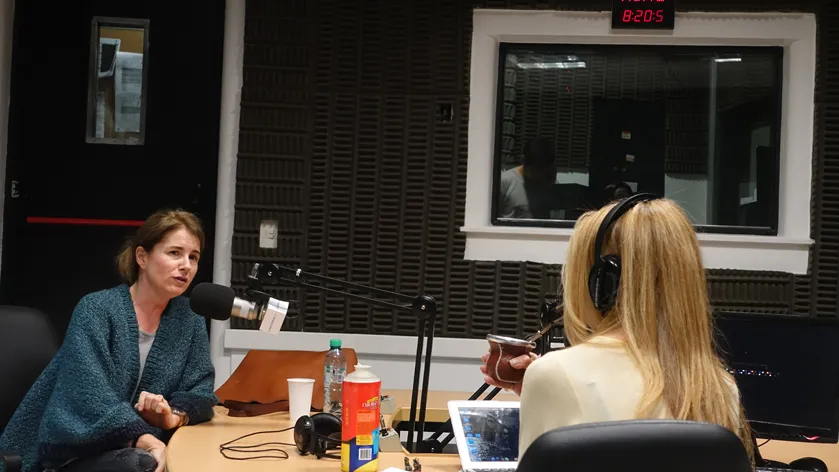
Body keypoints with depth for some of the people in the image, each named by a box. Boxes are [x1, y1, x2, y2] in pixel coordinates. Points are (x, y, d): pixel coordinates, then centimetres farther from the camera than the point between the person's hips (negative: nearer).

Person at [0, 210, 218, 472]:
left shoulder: (189, 319, 6)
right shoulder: (96, 310, -10)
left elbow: (200, 392, 2)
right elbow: (90, 394, -22)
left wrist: (173, 416, -20)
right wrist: (142, 438, -35)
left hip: (144, 447, 5)